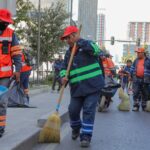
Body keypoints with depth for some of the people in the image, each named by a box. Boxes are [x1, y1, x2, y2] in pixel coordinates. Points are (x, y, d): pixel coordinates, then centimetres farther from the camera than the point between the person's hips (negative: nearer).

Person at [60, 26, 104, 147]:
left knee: (89, 111, -8)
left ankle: (86, 136, -2)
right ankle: (76, 129, 34)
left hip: (92, 86, -5)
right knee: (73, 110, 6)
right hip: (77, 88, 6)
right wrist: (64, 76, -8)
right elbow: (64, 68, 14)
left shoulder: (88, 45, -3)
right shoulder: (68, 52, 14)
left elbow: (96, 51, -25)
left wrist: (81, 42, -23)